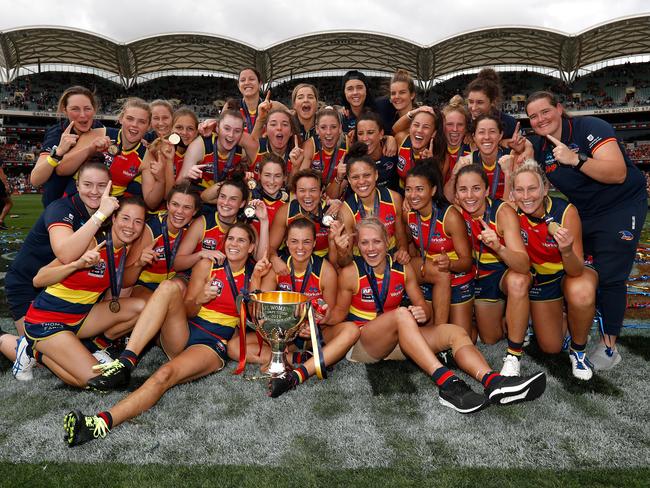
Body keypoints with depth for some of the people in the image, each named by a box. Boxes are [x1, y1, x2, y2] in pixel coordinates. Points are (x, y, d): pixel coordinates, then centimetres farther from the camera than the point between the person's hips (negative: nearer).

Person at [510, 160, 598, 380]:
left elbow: (576, 271, -29)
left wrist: (566, 251, -50)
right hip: (539, 278, 3)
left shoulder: (566, 211, -29)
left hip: (571, 273, -2)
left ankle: (579, 349, -10)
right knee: (551, 347, 4)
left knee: (580, 294, -38)